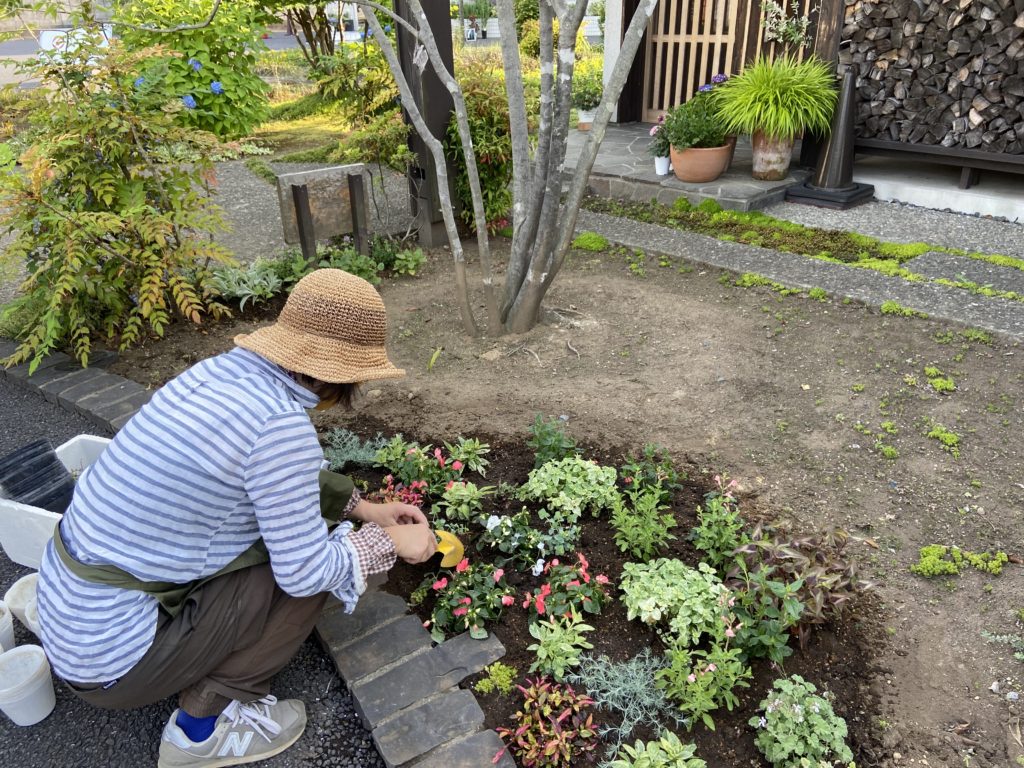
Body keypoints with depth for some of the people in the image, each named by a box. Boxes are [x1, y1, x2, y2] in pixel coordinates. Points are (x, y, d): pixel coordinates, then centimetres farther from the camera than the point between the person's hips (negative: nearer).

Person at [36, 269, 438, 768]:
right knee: (315, 566, -4)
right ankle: (202, 726, 7)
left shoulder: (222, 370, -2)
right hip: (112, 655, -8)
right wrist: (388, 542, -2)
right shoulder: (281, 423, -27)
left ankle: (205, 676, 17)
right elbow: (304, 570, -17)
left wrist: (362, 507, 13)